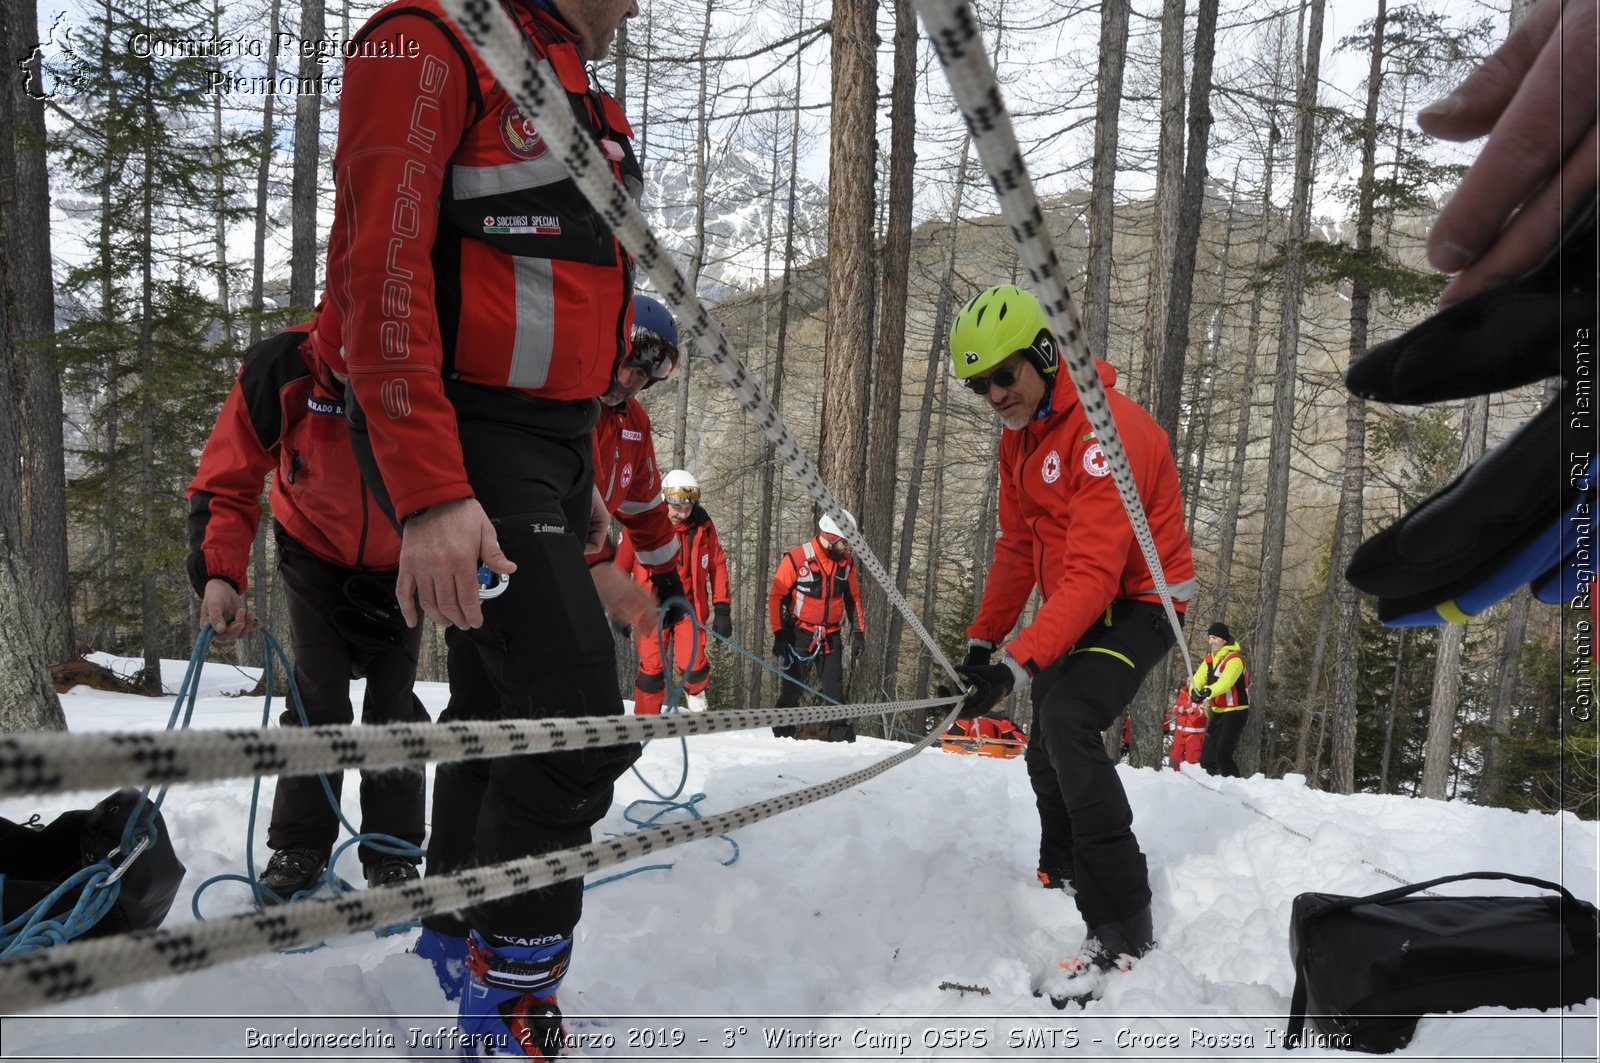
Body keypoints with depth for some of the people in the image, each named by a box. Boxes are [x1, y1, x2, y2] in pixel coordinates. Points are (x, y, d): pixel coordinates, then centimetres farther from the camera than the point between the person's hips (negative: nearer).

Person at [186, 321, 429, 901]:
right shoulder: (281, 369, -31)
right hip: (314, 554, 0)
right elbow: (225, 484, -20)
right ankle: (297, 850, 12)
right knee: (318, 700, -3)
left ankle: (393, 855, 11)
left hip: (400, 565, 0)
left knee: (392, 703, -1)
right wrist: (218, 575, -34)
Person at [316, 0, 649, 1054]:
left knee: (500, 702, 17)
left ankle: (458, 927, 36)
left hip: (556, 441, 9)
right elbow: (377, 271, -20)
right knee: (578, 720, -13)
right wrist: (430, 493, -27)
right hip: (460, 441, -9)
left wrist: (583, 471, 24)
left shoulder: (589, 103, 20)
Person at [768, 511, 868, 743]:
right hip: (799, 634, -4)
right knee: (792, 690, 2)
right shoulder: (796, 558, -14)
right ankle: (783, 734, 13)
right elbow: (776, 596, -9)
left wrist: (858, 631, 12)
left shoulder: (846, 562, 4)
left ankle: (841, 736, 6)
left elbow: (852, 597, 16)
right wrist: (779, 633, -12)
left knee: (835, 692, 1)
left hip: (831, 636, 4)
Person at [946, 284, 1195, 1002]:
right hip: (1074, 610, 9)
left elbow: (1094, 572, -34)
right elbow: (1016, 549, 11)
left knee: (1067, 722, -30)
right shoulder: (1018, 437, 3)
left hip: (1138, 604, -9)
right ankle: (1061, 880, 45)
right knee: (1046, 754, 19)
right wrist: (984, 638, 6)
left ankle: (1123, 927, -25)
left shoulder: (1106, 429, -27)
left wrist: (1019, 663, -41)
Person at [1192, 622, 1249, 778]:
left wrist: (1209, 691, -51)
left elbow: (1226, 682, -33)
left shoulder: (1234, 659, -16)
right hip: (1217, 711, 8)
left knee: (1222, 755, -18)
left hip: (1235, 711, -8)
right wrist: (1194, 691, -26)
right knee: (1207, 757, 10)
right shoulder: (1210, 658, 9)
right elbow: (1199, 677, -4)